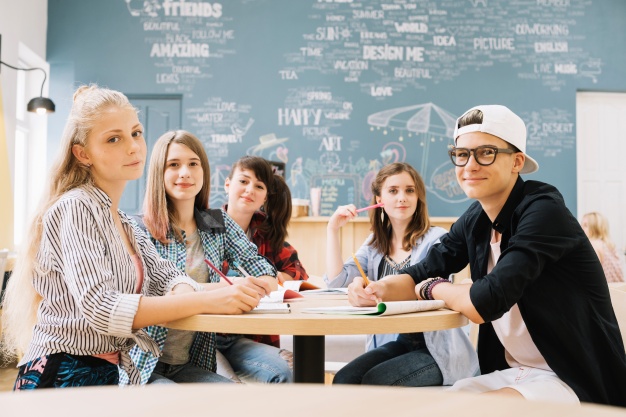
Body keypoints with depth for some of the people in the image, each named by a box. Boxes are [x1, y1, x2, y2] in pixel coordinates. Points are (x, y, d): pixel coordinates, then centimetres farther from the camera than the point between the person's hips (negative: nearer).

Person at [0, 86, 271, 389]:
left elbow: (164, 273, 7)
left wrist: (182, 291, -17)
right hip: (64, 378, -7)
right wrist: (207, 301, -31)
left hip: (107, 375, 7)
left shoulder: (120, 221, 13)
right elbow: (99, 307, -26)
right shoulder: (75, 208, -14)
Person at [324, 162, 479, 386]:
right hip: (395, 343, 5)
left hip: (436, 348, -5)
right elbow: (336, 280, 2)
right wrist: (333, 229, -1)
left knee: (375, 382, -25)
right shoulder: (375, 244, 9)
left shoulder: (436, 239, -10)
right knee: (343, 381, -17)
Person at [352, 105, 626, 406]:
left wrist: (430, 289, -10)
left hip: (575, 379, -6)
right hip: (512, 372, 7)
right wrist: (379, 289, -16)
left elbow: (484, 303, -30)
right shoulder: (475, 220, 1)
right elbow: (423, 272, 6)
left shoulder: (542, 211, -22)